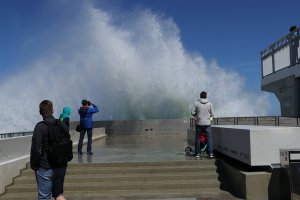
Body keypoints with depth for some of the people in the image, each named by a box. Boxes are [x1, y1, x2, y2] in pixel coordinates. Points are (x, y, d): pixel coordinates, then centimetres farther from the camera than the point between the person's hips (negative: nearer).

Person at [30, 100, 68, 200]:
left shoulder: (40, 126, -14)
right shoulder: (63, 126, 3)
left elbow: (36, 149, -16)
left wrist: (34, 166, -3)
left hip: (45, 168, -5)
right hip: (61, 166, 6)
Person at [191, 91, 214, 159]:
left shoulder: (196, 103, -4)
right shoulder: (209, 104, -1)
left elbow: (192, 112, -4)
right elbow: (212, 114, 2)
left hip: (199, 123, 0)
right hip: (207, 123, 0)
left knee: (197, 138, 9)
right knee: (209, 138, 3)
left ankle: (197, 153, 13)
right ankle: (210, 153, -4)